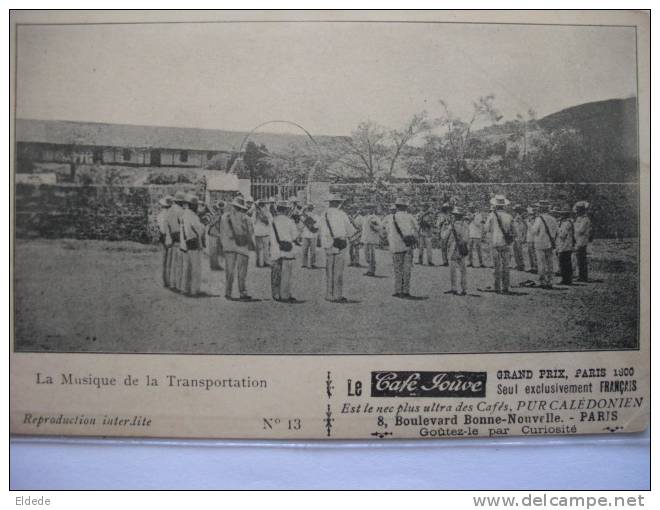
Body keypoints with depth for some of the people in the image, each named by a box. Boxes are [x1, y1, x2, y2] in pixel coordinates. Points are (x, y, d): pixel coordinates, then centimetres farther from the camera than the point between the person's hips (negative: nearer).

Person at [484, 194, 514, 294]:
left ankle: (498, 288, 3)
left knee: (497, 266, 4)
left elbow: (486, 229, 0)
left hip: (495, 243, -2)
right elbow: (512, 230, 2)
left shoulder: (492, 215, -8)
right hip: (506, 244, 2)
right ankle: (505, 288, 7)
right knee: (506, 266, 8)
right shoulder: (509, 216, -1)